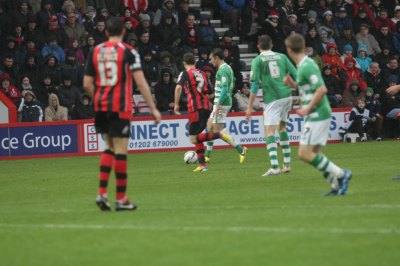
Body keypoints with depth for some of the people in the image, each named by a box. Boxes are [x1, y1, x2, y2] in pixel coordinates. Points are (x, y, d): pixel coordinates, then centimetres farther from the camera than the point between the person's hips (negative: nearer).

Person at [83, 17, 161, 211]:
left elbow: (87, 84, 7)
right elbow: (140, 82, -11)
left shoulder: (95, 52, 7)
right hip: (120, 108, -5)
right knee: (120, 150, -1)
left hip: (101, 106, 5)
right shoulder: (128, 52, -5)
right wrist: (153, 108, -8)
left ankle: (102, 192, 4)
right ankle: (121, 199, 2)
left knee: (110, 147, 17)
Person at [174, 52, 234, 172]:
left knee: (193, 138, -7)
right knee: (197, 137, 14)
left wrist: (176, 104, -12)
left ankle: (219, 135, -25)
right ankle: (202, 164, 7)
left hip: (195, 108, -7)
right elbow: (209, 92, 21)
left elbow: (178, 87, -18)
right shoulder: (202, 74, 17)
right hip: (206, 107, 7)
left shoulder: (185, 73, 0)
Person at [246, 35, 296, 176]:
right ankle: (287, 164, 22)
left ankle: (275, 167, -23)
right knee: (282, 127, 22)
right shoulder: (281, 57, 10)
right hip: (287, 96, 5)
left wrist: (249, 107, -5)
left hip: (272, 99, -5)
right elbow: (295, 75, 9)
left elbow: (254, 85, -7)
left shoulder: (258, 60, -1)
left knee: (269, 132, -8)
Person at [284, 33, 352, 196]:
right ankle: (337, 185, 7)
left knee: (305, 154, -10)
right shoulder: (305, 64, 13)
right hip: (317, 114, 10)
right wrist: (294, 85, 12)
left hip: (317, 115, -10)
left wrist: (308, 108, -19)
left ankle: (340, 174, -8)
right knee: (315, 154, 10)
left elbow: (322, 89, -24)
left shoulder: (306, 66, -17)